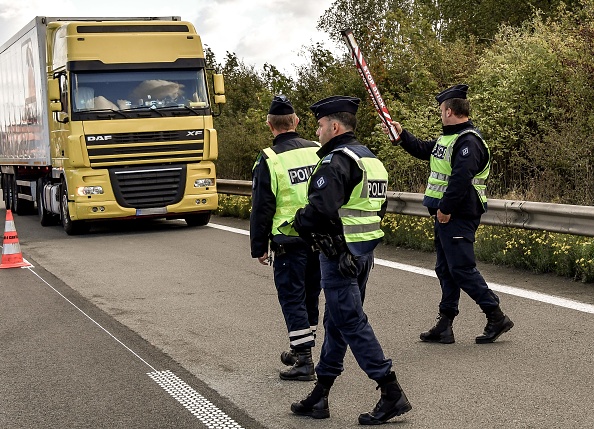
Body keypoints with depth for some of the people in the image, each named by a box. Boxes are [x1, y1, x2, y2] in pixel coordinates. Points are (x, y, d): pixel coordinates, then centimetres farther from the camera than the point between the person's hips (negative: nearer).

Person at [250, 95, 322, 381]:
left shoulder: (268, 159, -10)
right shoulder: (318, 151, 3)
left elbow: (261, 209, -8)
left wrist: (258, 247, 1)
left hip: (288, 242, -5)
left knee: (292, 298, 2)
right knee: (310, 295, 17)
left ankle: (304, 360, -2)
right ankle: (301, 350, 31)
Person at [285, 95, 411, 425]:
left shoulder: (336, 161, -16)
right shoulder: (371, 160, 15)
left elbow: (319, 210, -27)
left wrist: (299, 221, -7)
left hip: (340, 255, -10)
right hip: (364, 253, 10)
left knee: (351, 323, -5)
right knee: (335, 321, 15)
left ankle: (392, 394, -4)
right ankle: (319, 397, 23)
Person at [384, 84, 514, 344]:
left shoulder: (468, 141, -17)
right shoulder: (449, 138, 17)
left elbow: (461, 178, -26)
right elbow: (423, 150, 33)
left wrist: (446, 208, -22)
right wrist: (401, 135, 26)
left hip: (458, 217, -11)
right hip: (444, 215, 11)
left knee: (462, 269, -10)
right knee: (445, 270, 12)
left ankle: (496, 318, -1)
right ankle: (444, 326, 17)